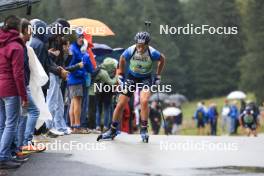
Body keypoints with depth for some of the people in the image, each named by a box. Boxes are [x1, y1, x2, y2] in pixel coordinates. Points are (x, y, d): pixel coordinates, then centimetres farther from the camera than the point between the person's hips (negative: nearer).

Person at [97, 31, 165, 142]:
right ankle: (112, 131, 12)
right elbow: (122, 59, 1)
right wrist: (120, 75, 5)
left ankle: (143, 130, -10)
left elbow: (162, 59, -3)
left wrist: (158, 77, 1)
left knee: (144, 101, -26)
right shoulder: (130, 51, -23)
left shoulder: (152, 53, -26)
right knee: (121, 104, -1)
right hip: (131, 77, 2)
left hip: (146, 79, -2)